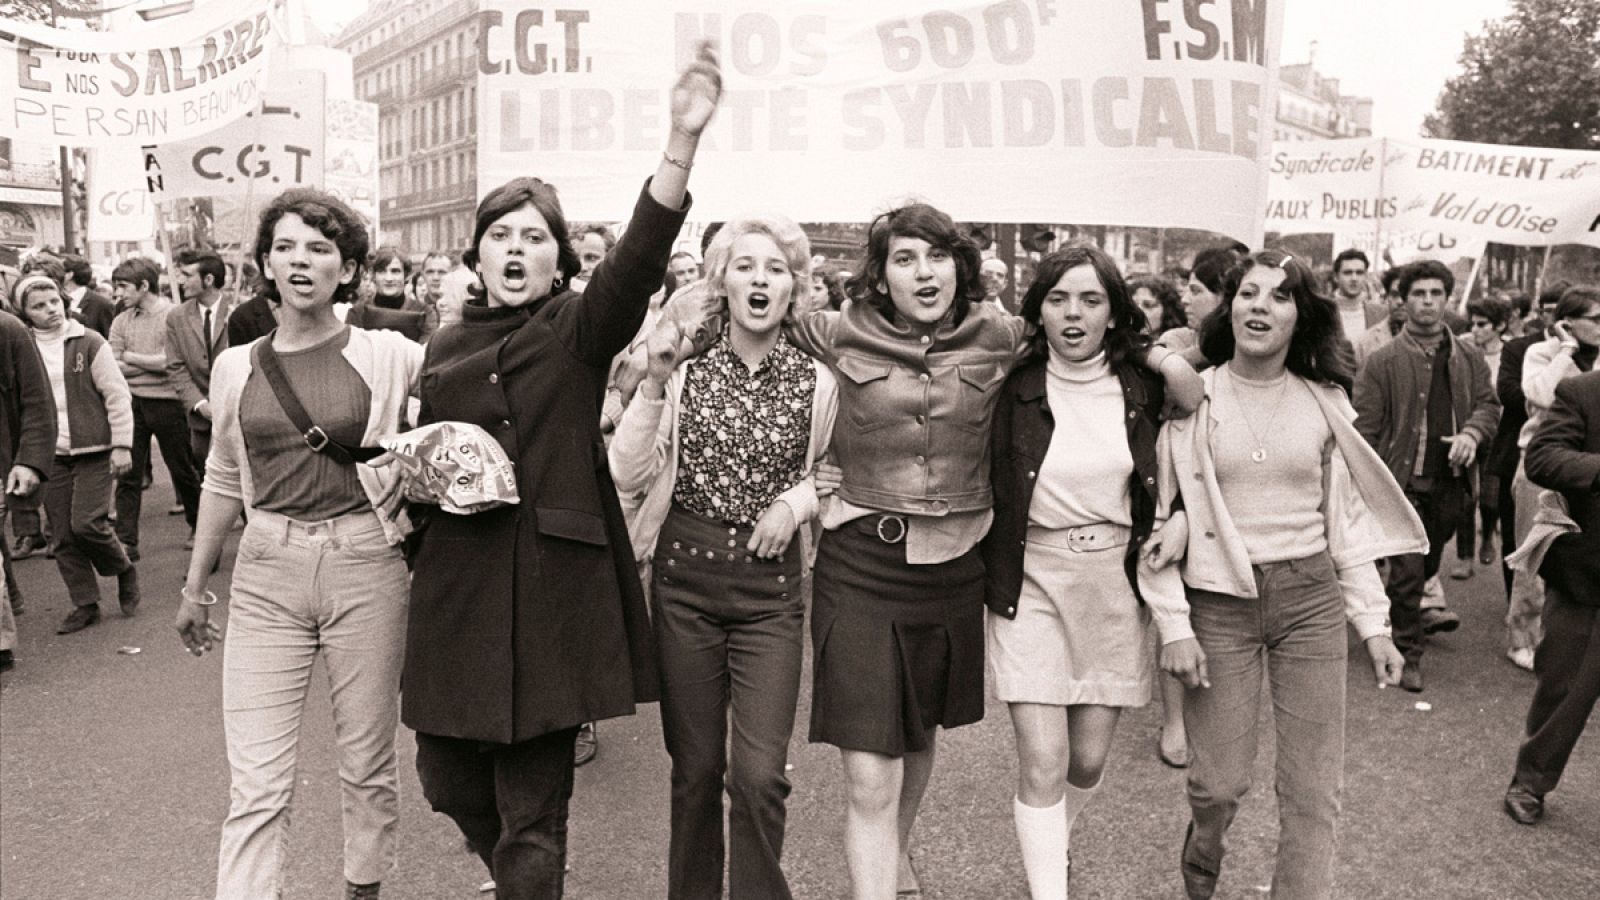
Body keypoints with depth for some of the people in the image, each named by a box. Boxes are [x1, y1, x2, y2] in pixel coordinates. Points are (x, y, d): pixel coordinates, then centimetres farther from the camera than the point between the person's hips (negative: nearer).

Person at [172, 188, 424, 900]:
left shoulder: (386, 355, -2)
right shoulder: (236, 367, 6)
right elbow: (223, 479, 16)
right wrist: (194, 586, 20)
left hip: (364, 564, -1)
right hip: (267, 572, 2)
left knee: (367, 762, 13)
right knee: (255, 784, -1)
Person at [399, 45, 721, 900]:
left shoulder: (581, 330, -1)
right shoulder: (444, 348, 13)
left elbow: (639, 258, -20)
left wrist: (683, 139, -32)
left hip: (552, 585, -5)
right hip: (457, 587, 5)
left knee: (533, 811, 1)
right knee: (448, 778, 16)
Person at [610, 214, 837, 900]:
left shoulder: (816, 382, 1)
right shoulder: (685, 372, 1)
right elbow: (627, 476, -5)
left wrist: (797, 500, -5)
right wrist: (654, 385, -14)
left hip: (771, 584, 0)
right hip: (684, 575, 1)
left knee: (760, 774, -7)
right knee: (695, 768, 10)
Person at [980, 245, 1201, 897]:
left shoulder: (1141, 394, 1)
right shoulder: (1013, 391, -5)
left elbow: (1161, 513, 1)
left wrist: (1176, 621, -4)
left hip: (1116, 586, 2)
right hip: (1031, 582, -2)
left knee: (1089, 760, 11)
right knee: (1043, 763, -6)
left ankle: (1047, 841, 41)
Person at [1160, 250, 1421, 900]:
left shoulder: (1324, 401, 4)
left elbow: (1347, 515, 8)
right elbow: (1169, 511, 0)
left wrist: (1373, 622, 5)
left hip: (1311, 599, 2)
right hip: (1218, 601, -2)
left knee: (1314, 791, 3)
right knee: (1219, 783, 4)